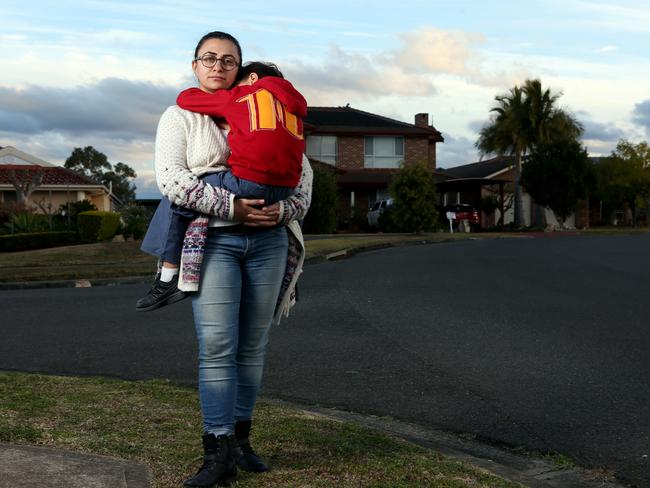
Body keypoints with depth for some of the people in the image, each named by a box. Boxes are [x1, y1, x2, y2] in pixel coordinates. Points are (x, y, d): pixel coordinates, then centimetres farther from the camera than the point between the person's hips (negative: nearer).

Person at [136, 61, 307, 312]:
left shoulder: (240, 95, 9)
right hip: (286, 189, 5)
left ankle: (169, 277, 7)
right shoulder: (294, 105, 23)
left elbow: (185, 99, 15)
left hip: (247, 183, -5)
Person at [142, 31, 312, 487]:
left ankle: (240, 438, 17)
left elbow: (301, 167, 15)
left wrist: (288, 209, -4)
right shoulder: (180, 116, 7)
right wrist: (230, 206, -16)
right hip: (213, 241, -3)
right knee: (217, 346, -12)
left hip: (268, 240, 4)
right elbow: (171, 178, -8)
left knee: (253, 346, 6)